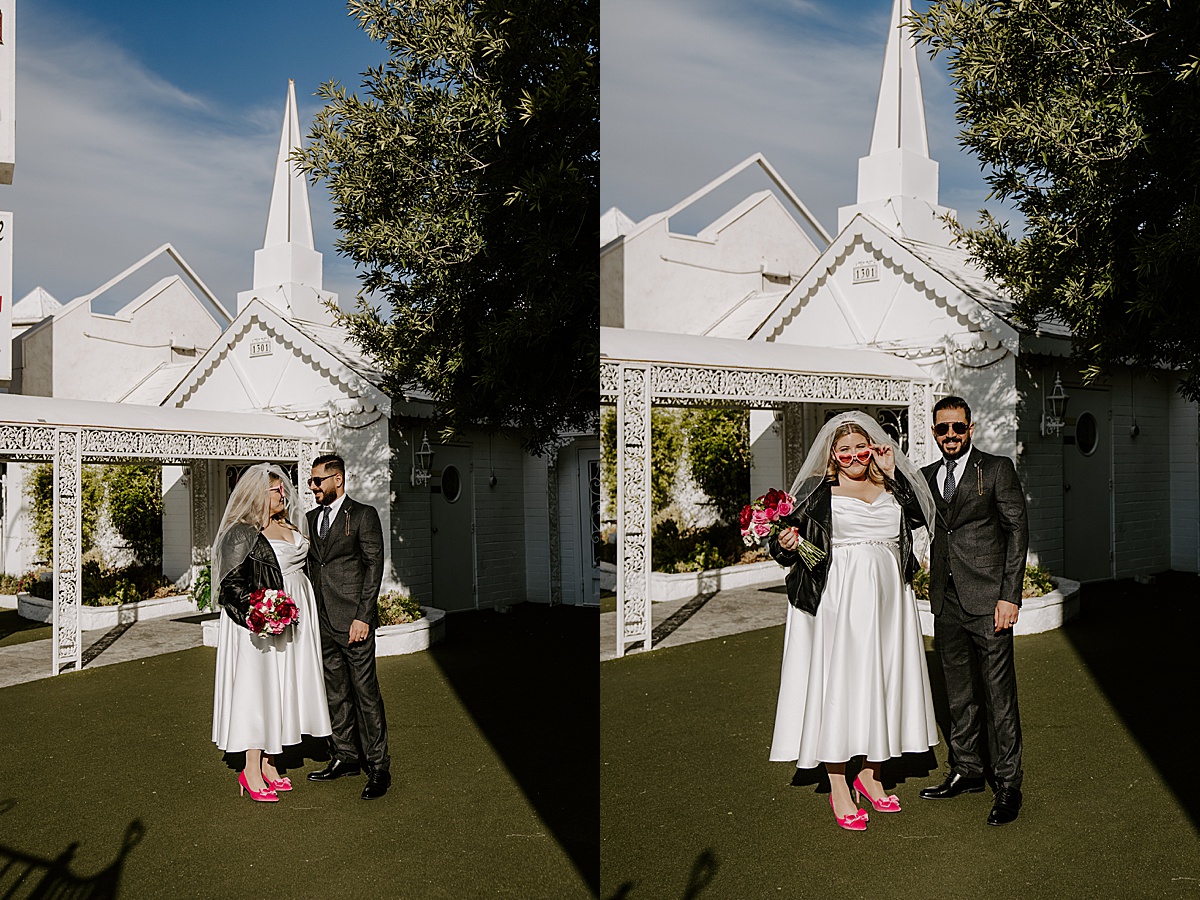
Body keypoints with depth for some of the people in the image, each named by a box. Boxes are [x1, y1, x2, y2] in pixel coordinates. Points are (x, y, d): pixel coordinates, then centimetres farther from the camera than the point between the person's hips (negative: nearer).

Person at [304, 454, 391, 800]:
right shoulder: (311, 518, 15)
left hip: (353, 619, -6)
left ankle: (378, 767, 3)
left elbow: (374, 565, -8)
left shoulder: (363, 515, -4)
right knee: (336, 692, 13)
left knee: (365, 691, -4)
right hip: (322, 621, 6)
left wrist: (363, 616, -14)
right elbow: (311, 566, 15)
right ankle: (346, 756, 24)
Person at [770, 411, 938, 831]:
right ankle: (838, 789, 9)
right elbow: (787, 541, -1)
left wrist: (892, 473, -9)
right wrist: (785, 545, -23)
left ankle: (871, 774, 27)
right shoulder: (817, 491, 1)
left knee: (881, 681, 9)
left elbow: (919, 515, -6)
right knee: (836, 683, -1)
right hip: (837, 602, -4)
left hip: (885, 599, 4)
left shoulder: (891, 487, 11)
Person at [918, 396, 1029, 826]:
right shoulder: (926, 476, 13)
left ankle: (1008, 786, 9)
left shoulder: (997, 469, 0)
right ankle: (966, 771, 27)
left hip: (987, 598, -5)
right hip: (946, 600, 5)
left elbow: (1017, 530, -4)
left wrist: (1010, 595, -11)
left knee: (999, 694, -1)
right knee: (958, 694, 14)